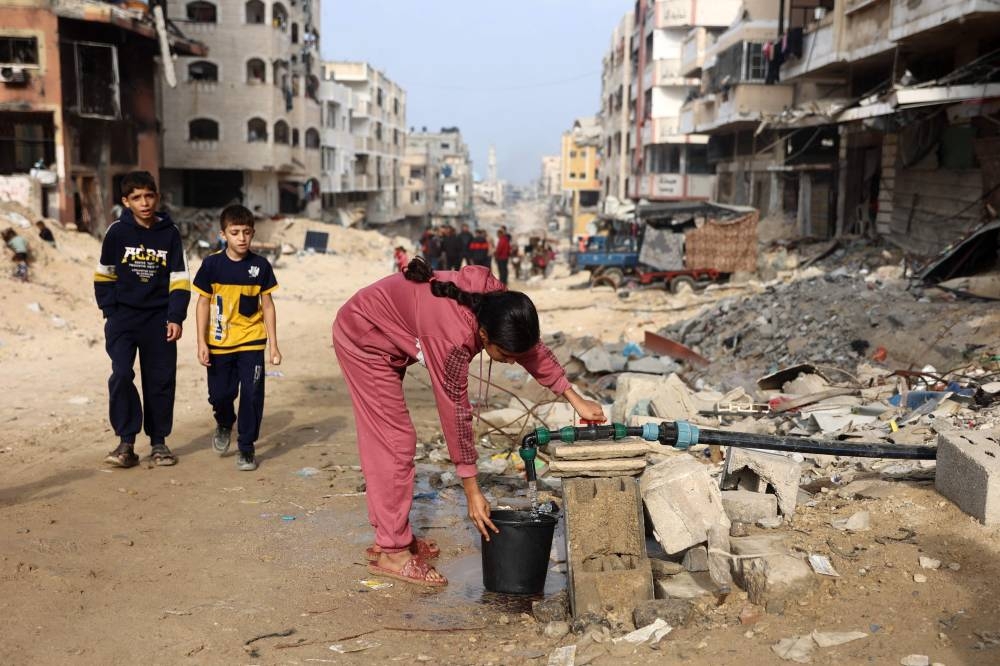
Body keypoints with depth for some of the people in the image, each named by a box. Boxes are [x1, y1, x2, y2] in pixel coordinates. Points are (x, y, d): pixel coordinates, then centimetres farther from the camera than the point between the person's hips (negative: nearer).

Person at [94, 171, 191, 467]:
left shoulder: (170, 233, 0)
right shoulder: (117, 231, -1)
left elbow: (179, 279, 1)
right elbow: (104, 275, 7)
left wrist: (176, 318, -6)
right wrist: (110, 312, 0)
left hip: (159, 318, 1)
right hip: (123, 316, -1)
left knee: (160, 380, 5)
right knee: (121, 376, -13)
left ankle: (158, 441, 19)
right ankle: (126, 442, -1)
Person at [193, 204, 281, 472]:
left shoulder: (260, 265, -4)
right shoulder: (212, 264, -6)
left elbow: (267, 305, 2)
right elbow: (203, 303, 0)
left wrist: (274, 345, 0)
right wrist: (202, 342, -4)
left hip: (252, 342, 0)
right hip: (219, 343, 0)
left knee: (252, 394, -5)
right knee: (220, 394, 8)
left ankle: (246, 446, 12)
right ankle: (224, 424, 42)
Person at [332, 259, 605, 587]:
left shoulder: (496, 299, -18)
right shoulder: (452, 337, -37)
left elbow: (533, 349, -2)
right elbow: (456, 412, -31)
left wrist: (574, 398, -2)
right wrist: (472, 492, -24)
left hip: (383, 339, 9)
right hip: (363, 339, -9)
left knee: (382, 438, 13)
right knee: (396, 441, -9)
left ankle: (390, 533, 23)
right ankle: (392, 552, -2)